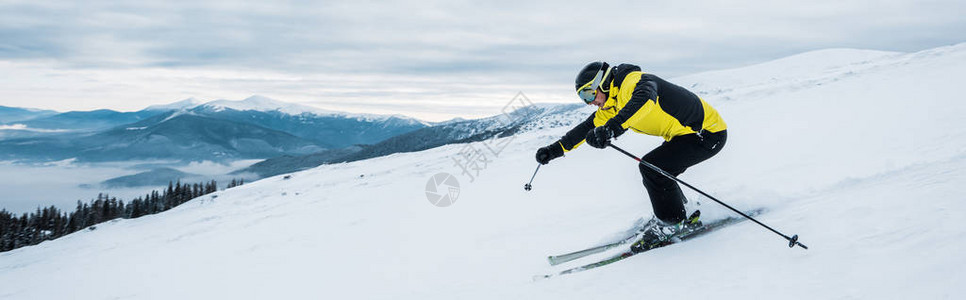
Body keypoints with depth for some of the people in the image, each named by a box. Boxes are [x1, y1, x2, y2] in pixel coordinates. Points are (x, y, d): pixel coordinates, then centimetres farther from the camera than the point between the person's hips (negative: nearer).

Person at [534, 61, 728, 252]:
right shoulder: (610, 107, 9)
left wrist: (613, 128, -55)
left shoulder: (632, 81, -22)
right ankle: (686, 212, 27)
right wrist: (555, 149, 11)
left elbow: (645, 99, -44)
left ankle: (673, 223, -3)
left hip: (708, 133, -10)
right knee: (654, 172, 11)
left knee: (652, 167, -18)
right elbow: (587, 128, 16)